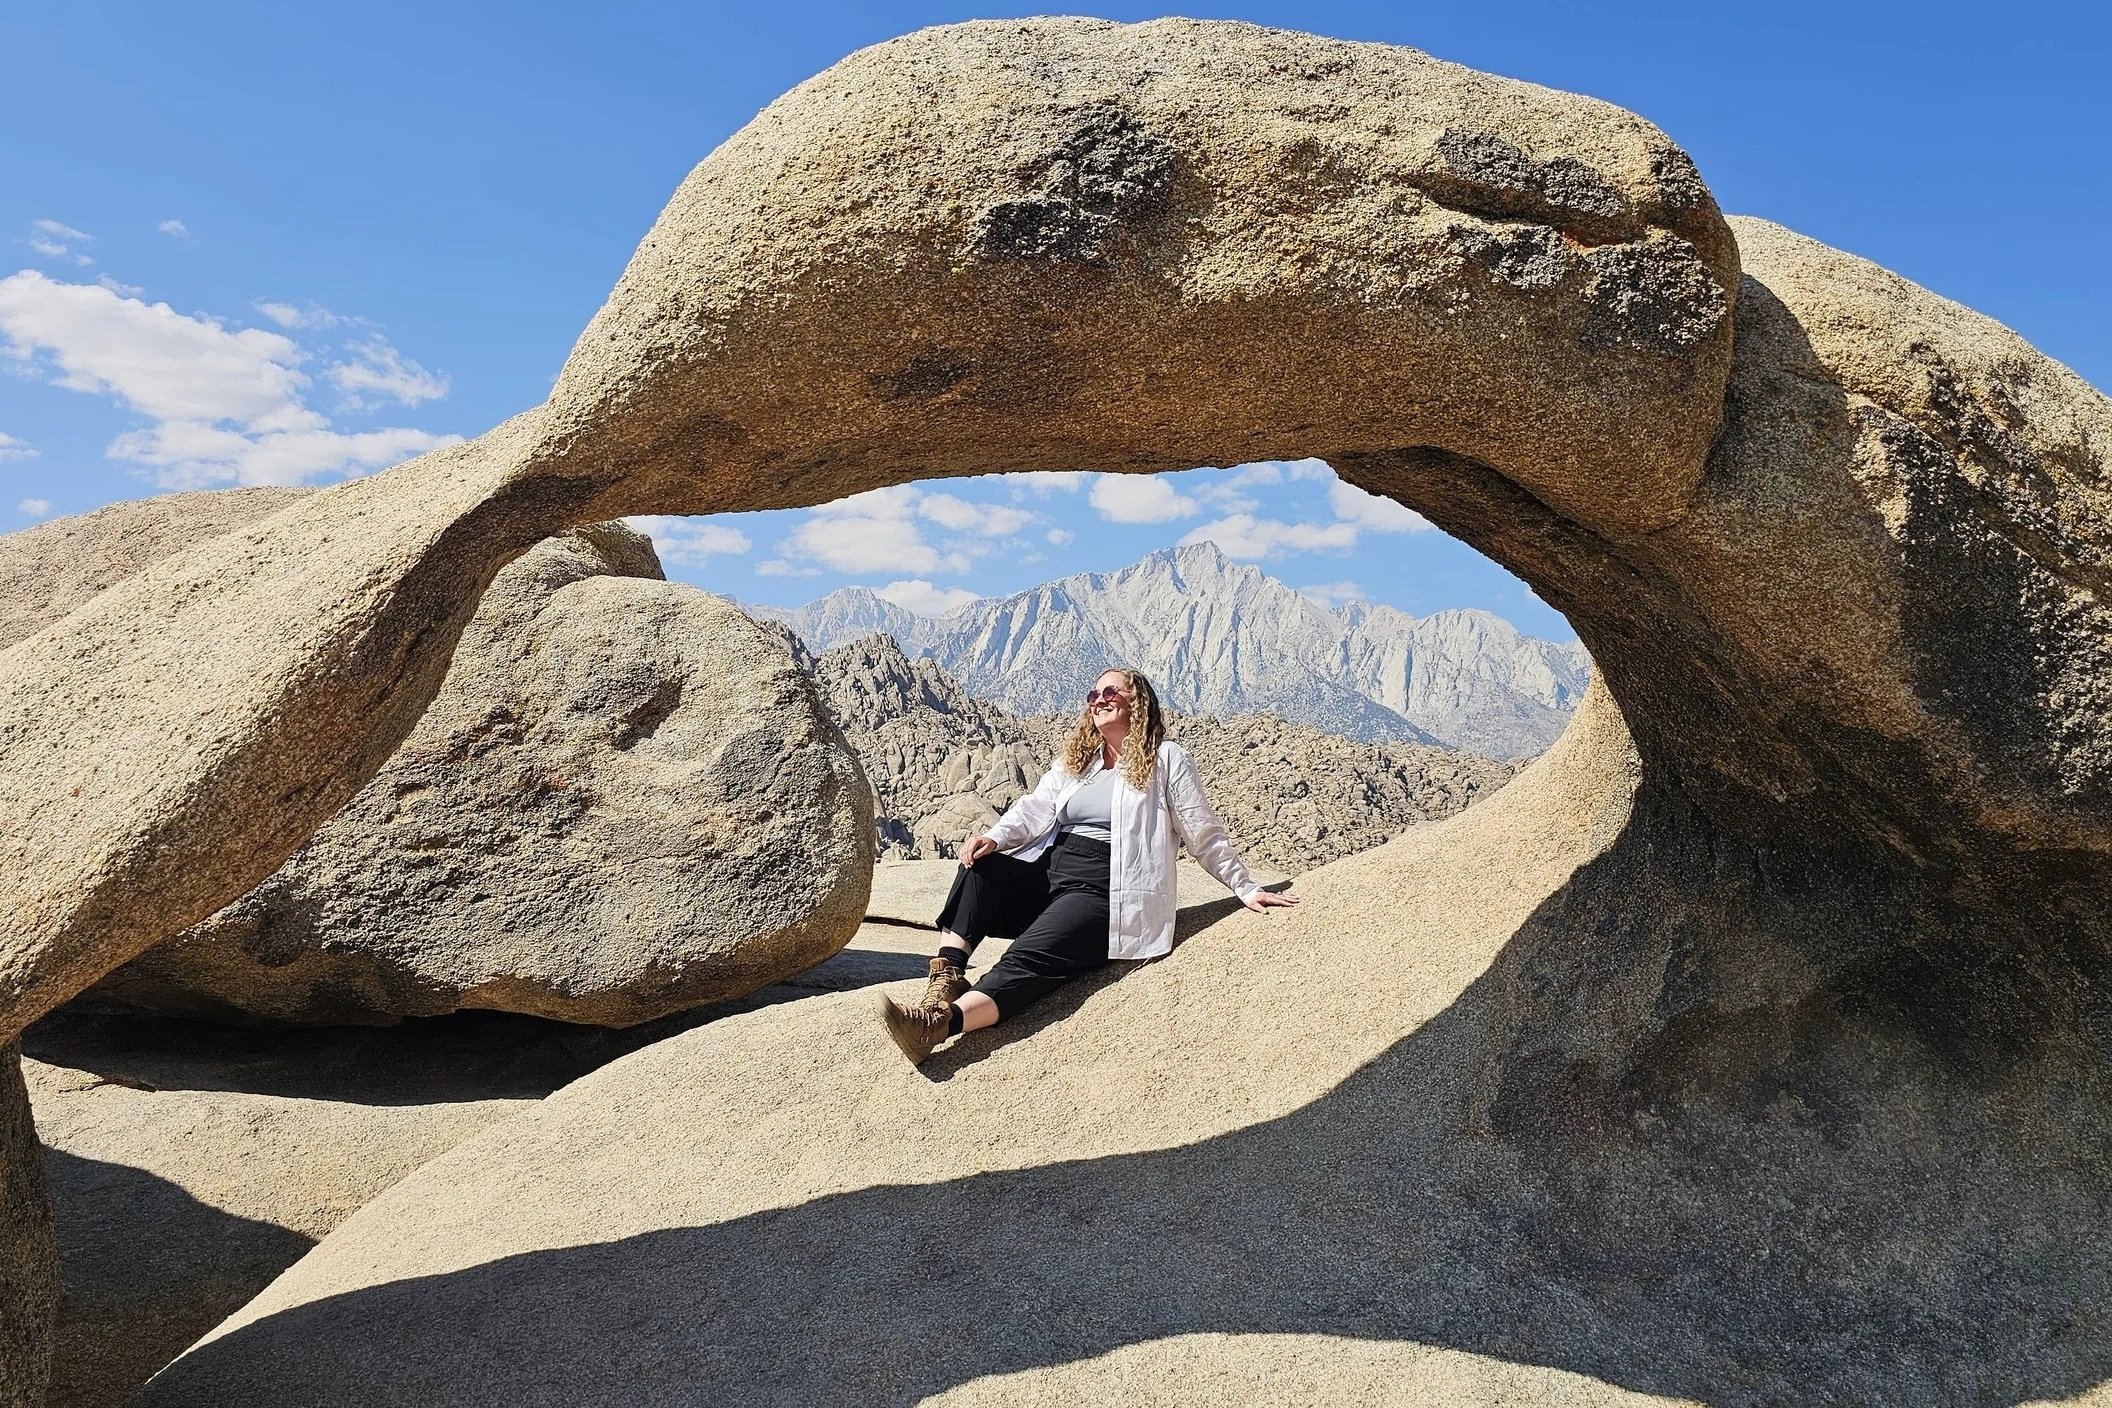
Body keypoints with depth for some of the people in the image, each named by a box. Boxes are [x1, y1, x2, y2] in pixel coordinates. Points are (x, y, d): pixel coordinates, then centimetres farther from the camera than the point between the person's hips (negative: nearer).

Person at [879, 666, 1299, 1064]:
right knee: (981, 868, -21)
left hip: (1103, 895, -7)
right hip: (1045, 878, 7)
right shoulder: (1073, 761, 23)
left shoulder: (1165, 759, 6)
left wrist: (1245, 888, 5)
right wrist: (995, 837, -12)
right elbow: (1035, 809, 8)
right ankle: (947, 977, -34)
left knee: (1027, 959, -30)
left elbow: (1204, 834, 8)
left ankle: (940, 1023, -51)